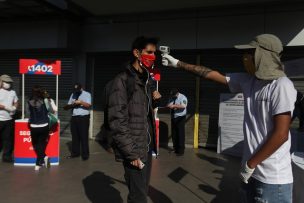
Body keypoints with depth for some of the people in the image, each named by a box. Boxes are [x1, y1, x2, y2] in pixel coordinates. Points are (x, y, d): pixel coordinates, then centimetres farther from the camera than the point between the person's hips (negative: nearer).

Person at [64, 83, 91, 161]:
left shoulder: (87, 94, -1)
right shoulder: (73, 95, 14)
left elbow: (88, 105, -16)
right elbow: (66, 107, 11)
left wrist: (80, 102, -29)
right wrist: (71, 105, -10)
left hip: (83, 118, -5)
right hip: (74, 118, 5)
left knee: (84, 137, -3)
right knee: (75, 136, 10)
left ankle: (85, 154, 4)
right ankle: (75, 153, 21)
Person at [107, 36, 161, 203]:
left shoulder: (145, 80, 14)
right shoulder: (122, 80, -12)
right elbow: (117, 121, -17)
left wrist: (153, 99, 5)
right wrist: (132, 153, -18)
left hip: (147, 148, 8)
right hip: (134, 151, -8)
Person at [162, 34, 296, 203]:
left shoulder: (281, 86, -16)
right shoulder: (248, 81, 4)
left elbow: (281, 134, -19)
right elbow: (213, 74, 9)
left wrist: (250, 164, -12)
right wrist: (178, 64, 12)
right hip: (252, 170, 7)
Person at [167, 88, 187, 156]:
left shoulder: (182, 97, -12)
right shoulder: (172, 98, 7)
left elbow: (183, 106, -28)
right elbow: (169, 105, 7)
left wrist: (174, 106, -32)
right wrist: (168, 106, -17)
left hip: (180, 118, -6)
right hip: (173, 117, 7)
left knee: (180, 134, -5)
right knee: (174, 133, 11)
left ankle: (181, 151, 2)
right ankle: (175, 148, 24)